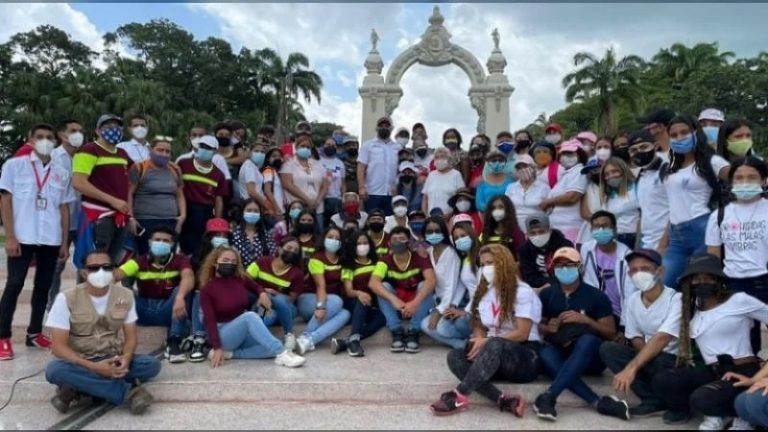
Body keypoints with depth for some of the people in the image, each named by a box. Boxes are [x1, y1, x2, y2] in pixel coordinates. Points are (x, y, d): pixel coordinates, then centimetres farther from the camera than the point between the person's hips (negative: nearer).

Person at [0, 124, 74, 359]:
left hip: (51, 239, 3)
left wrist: (65, 242, 8)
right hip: (22, 238, -3)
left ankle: (34, 332, 18)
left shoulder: (62, 173, 11)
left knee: (43, 286, 7)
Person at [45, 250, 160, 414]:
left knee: (152, 364, -24)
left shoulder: (125, 295, -2)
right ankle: (128, 391, -29)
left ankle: (78, 389, -22)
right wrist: (94, 367, -28)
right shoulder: (66, 299, -10)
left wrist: (126, 359, -23)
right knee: (55, 369, -35)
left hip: (112, 361, 2)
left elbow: (131, 337, 1)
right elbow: (58, 346, -14)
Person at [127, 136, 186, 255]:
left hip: (171, 222, 5)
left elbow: (180, 195, 21)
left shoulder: (175, 170, 14)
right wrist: (130, 218, -11)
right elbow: (129, 194, -5)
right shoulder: (139, 168, -3)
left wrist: (183, 215, 8)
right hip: (145, 222, -5)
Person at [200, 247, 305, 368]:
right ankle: (282, 354, -36)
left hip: (245, 334, 5)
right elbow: (210, 321, -15)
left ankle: (231, 353, -11)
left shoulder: (241, 279, 3)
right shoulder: (207, 289, -10)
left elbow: (256, 287, 23)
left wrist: (263, 293, -3)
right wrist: (217, 348, -23)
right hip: (225, 335, -5)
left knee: (272, 348, -22)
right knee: (250, 316, -35)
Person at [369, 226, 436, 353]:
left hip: (417, 306, -1)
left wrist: (415, 302, -44)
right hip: (395, 306, 1)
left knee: (423, 285, -27)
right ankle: (397, 332, -23)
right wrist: (393, 299, -41)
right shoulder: (385, 261, -10)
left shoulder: (420, 258, -14)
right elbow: (373, 283, -27)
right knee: (384, 286, -22)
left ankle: (414, 332, -24)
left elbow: (431, 281, -30)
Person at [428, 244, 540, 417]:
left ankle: (460, 395, -37)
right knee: (455, 355, -21)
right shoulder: (485, 292, 13)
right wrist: (479, 342, -10)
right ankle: (503, 400, -35)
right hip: (496, 356, 6)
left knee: (494, 345, -38)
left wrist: (486, 342, -18)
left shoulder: (523, 292, -8)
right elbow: (479, 326, 13)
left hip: (525, 357, -6)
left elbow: (522, 333, -15)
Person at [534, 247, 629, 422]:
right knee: (545, 353, -34)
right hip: (559, 351, 2)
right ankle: (598, 402, -45)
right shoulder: (546, 294, 10)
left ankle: (548, 396, -46)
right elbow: (537, 326, 14)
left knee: (587, 340, -37)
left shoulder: (596, 296, 3)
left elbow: (611, 334, 1)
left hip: (590, 356, -1)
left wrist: (585, 319, -15)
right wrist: (547, 328, -9)